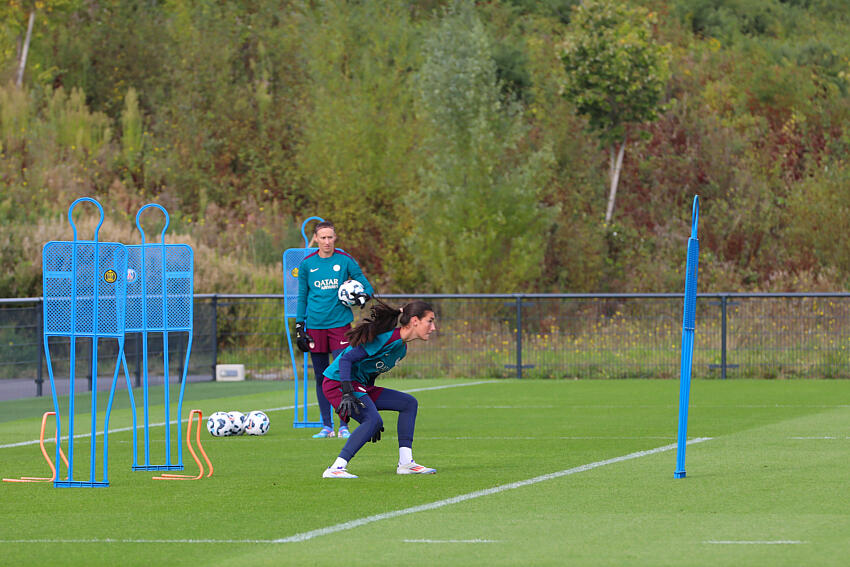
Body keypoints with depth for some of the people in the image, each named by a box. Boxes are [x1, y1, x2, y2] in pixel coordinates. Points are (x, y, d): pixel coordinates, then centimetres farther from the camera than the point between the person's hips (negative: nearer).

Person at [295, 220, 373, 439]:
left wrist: (363, 296, -16)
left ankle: (344, 425, -2)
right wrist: (299, 326, 9)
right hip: (315, 326, 2)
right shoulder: (307, 264, 6)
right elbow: (302, 297, 14)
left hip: (340, 324, -2)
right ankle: (326, 426, 11)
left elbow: (366, 285, 7)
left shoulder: (345, 261, 1)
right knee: (321, 377, 5)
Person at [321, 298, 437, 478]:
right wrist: (347, 394, -32)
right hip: (338, 383, -10)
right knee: (373, 420, -30)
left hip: (360, 386, 10)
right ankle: (335, 469, -31)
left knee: (409, 403, 8)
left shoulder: (401, 347, 10)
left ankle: (405, 462, 4)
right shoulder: (387, 338, -21)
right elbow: (346, 359, -23)